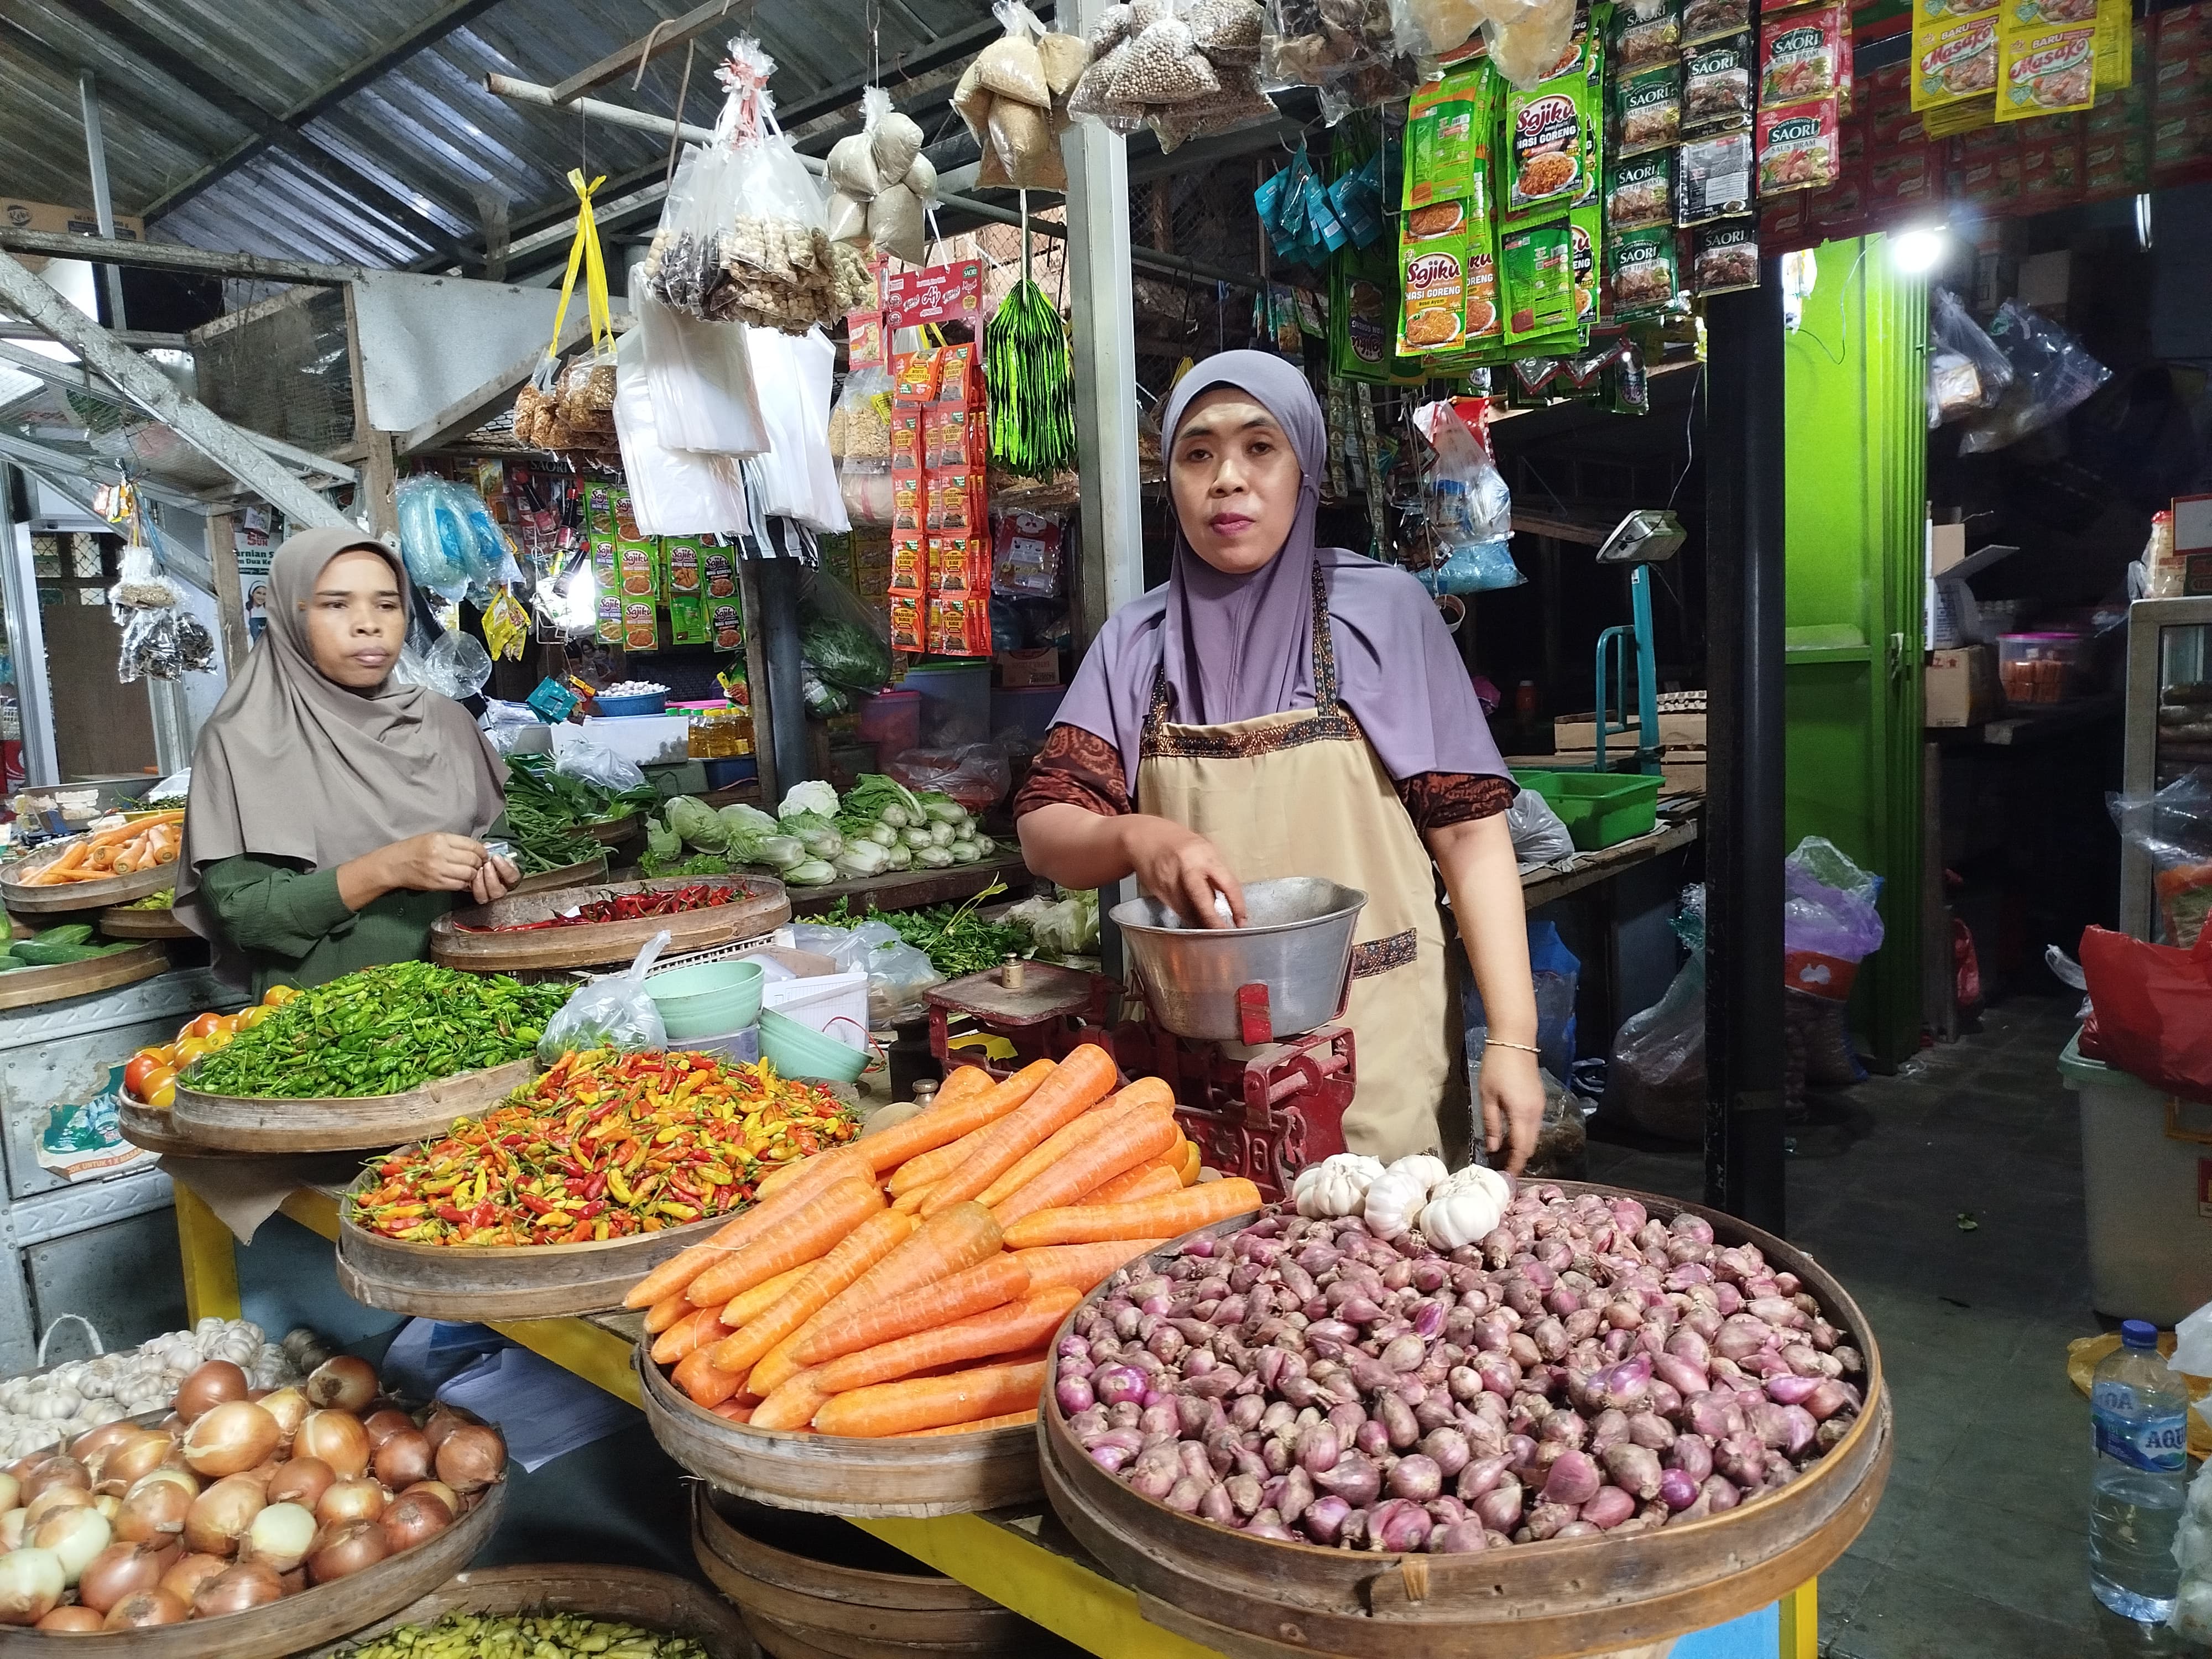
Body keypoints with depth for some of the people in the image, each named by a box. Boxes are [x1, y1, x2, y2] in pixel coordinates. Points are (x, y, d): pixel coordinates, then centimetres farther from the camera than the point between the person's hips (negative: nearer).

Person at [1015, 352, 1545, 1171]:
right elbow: (1043, 830, 0)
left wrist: (1512, 1039, -11)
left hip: (1373, 1045, -2)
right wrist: (1136, 837, -21)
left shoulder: (1384, 609, -2)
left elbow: (1468, 833, -4)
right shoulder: (1137, 641, 5)